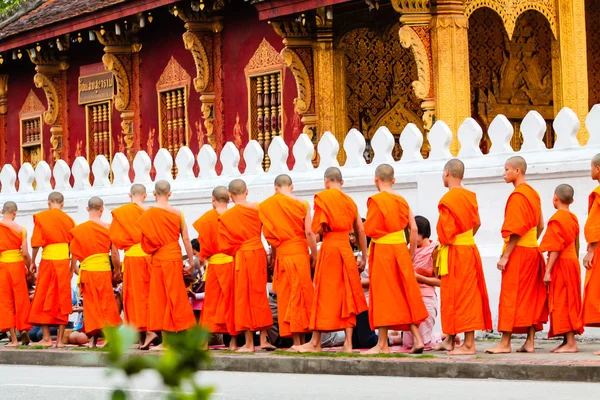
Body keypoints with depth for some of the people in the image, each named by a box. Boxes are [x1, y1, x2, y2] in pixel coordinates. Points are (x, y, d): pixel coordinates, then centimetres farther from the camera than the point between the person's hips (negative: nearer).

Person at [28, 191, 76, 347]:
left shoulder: (40, 217, -1)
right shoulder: (69, 220, 6)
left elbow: (36, 243, -7)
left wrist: (33, 262, 4)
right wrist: (72, 267, 13)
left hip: (47, 260, -2)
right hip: (64, 262, 2)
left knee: (43, 299, 7)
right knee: (62, 300, 6)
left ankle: (46, 338, 4)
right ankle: (60, 339, 6)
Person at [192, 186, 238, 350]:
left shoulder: (207, 218, -5)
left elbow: (204, 243, -4)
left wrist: (202, 257, 11)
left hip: (214, 264, -1)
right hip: (233, 262, 1)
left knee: (212, 302, 6)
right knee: (231, 301, 6)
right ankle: (233, 340, 4)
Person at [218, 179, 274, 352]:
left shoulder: (226, 217, -8)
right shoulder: (257, 209, -3)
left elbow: (225, 245, -6)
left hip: (241, 256, -3)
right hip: (259, 253, 3)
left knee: (244, 297, 4)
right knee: (259, 294, 12)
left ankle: (249, 343, 4)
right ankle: (263, 339, 12)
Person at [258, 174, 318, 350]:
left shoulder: (266, 206, 3)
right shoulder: (301, 204, -2)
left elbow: (268, 233, 4)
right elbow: (309, 232, -7)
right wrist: (314, 254, 2)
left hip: (281, 255, 2)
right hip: (299, 252, -2)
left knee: (286, 296, 6)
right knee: (301, 296, 1)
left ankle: (296, 340, 5)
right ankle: (301, 339, -4)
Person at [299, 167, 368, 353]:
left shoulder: (322, 197, -2)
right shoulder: (350, 201, 12)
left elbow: (319, 227, -11)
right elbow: (361, 231, 10)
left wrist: (320, 232, 12)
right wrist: (364, 258, 14)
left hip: (329, 246, -4)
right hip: (347, 248, 4)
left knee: (324, 294, -1)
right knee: (347, 295, 6)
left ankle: (315, 342, 3)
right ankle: (348, 343, 2)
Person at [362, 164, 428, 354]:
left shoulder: (376, 200, -10)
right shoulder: (402, 201, 7)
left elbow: (368, 230, -13)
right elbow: (414, 229, 5)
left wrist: (365, 224, 9)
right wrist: (411, 253, 12)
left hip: (381, 251, -5)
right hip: (401, 249, 5)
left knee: (383, 296, -1)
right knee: (405, 295, 10)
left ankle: (382, 344, 2)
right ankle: (417, 339, 5)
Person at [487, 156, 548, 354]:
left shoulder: (517, 195, -13)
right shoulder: (533, 193, 14)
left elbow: (516, 230, -19)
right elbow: (540, 226, 17)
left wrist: (505, 256, -18)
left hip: (518, 250, -9)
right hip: (532, 250, 9)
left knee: (511, 295, -6)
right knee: (530, 297, 7)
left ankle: (505, 342, -6)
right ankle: (529, 342, 7)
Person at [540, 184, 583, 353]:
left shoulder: (556, 219, -14)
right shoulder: (573, 218, 10)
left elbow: (555, 248, -18)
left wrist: (548, 271, -18)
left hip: (561, 264, -8)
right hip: (572, 263, 8)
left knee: (562, 303, -6)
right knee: (568, 303, 12)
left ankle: (570, 343, -9)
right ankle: (568, 341, 15)